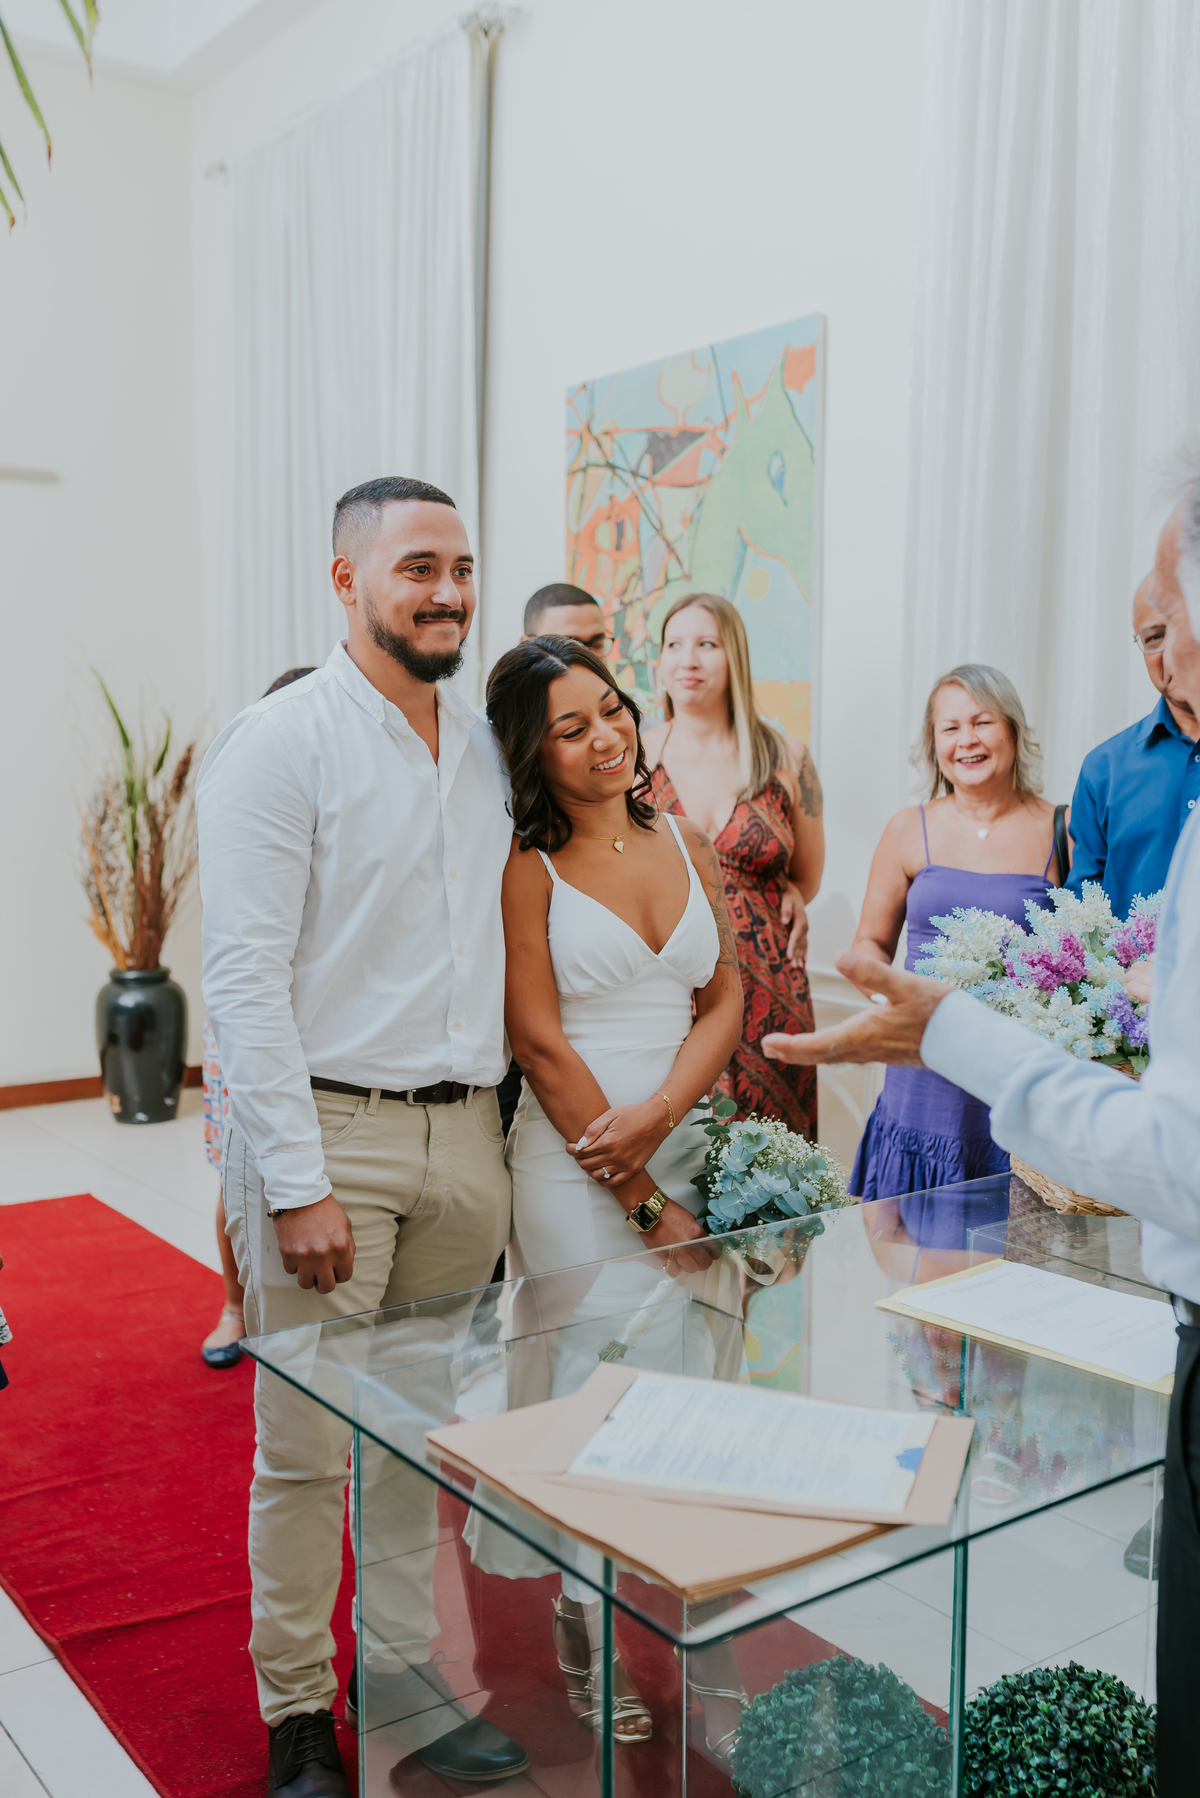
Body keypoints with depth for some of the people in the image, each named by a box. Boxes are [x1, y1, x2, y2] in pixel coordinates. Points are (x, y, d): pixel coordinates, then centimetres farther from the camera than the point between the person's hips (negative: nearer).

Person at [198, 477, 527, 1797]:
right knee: (306, 1449, 5)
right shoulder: (282, 742, -8)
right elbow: (244, 977, -13)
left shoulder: (487, 747, 11)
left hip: (464, 1134, 6)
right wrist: (296, 1183, -17)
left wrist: (496, 1131, 9)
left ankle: (404, 1667, 33)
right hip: (331, 1132, -5)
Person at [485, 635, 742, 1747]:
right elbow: (539, 1043, -11)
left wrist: (660, 1111, -11)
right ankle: (600, 1652, 21)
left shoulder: (688, 847, 9)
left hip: (686, 1146, 5)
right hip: (573, 1165, -5)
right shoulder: (525, 865, -7)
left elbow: (724, 1001, 8)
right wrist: (644, 1203, -10)